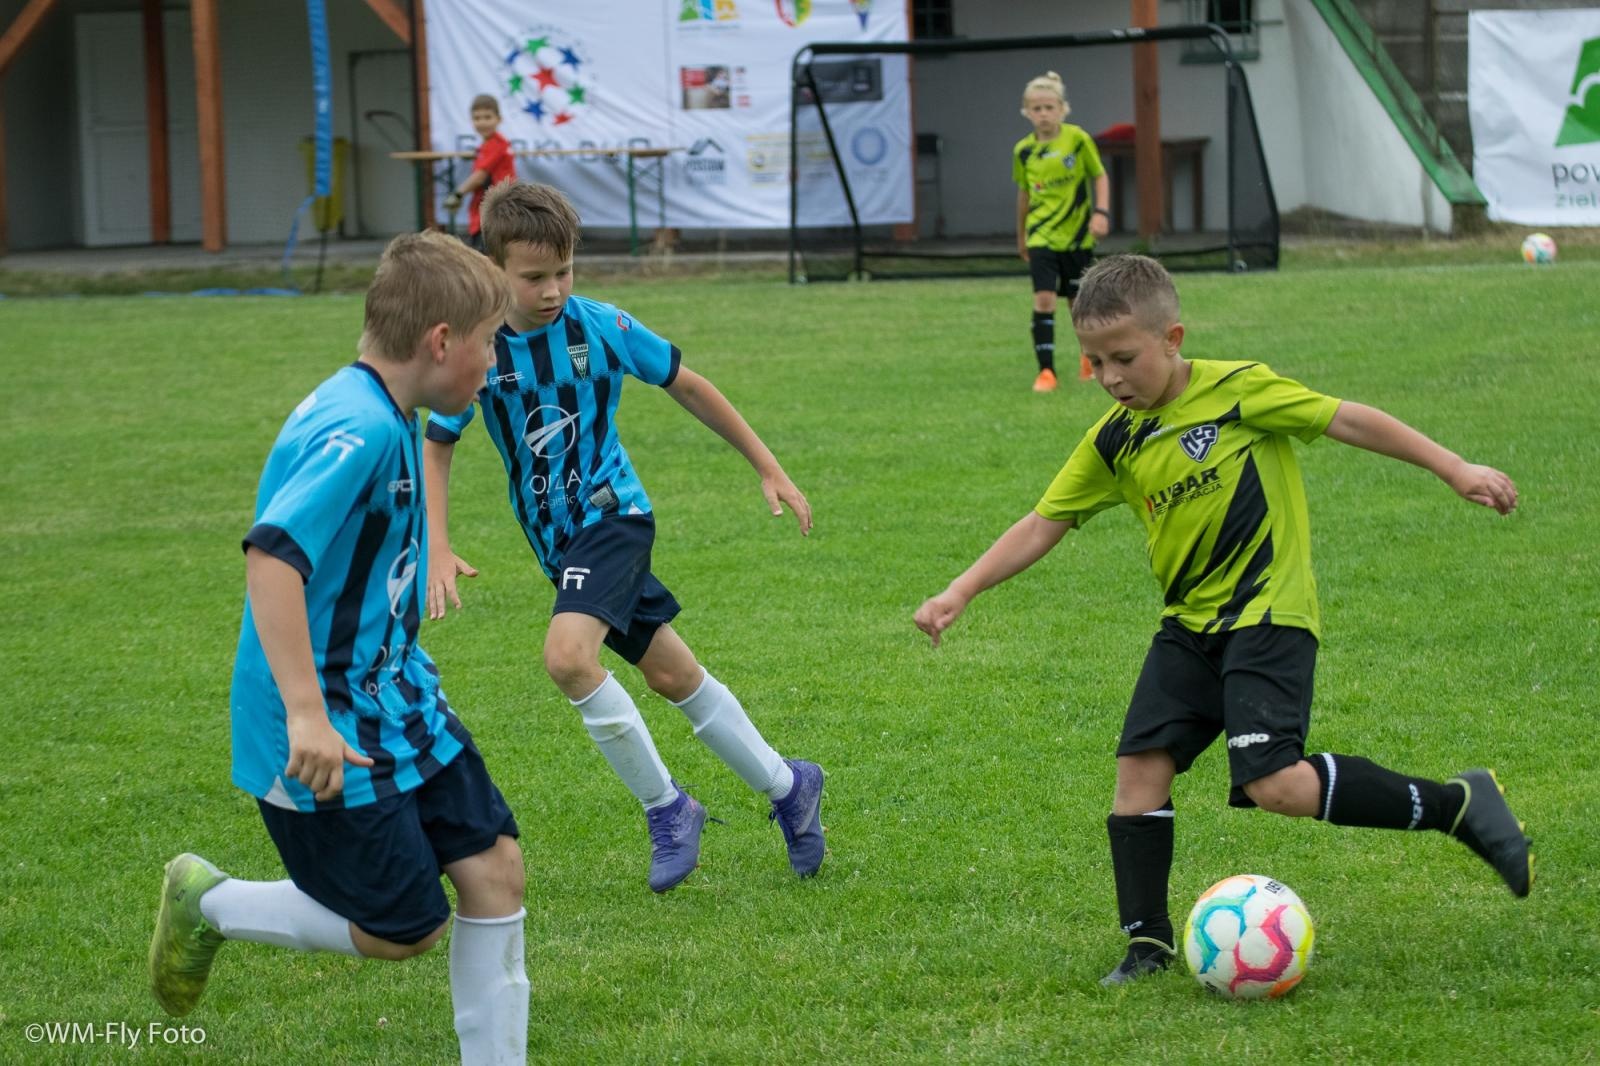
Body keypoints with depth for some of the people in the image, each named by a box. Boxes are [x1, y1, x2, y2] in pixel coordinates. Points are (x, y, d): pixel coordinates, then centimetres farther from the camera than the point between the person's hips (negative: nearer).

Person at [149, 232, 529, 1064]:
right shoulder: (358, 429, -24)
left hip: (397, 703, 9)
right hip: (333, 738, -9)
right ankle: (210, 904, 20)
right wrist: (305, 714, -37)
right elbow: (272, 555, -34)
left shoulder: (383, 416, 7)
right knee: (403, 928, 0)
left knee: (493, 865, 5)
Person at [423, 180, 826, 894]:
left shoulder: (602, 326, -12)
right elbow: (437, 445, 5)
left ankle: (665, 807, -9)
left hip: (611, 514, -4)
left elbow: (688, 387, 1)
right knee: (672, 675, 12)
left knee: (568, 654, -27)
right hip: (557, 538, 4)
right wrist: (438, 549, -7)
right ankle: (788, 787, 31)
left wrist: (768, 468, 6)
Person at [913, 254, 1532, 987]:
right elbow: (1043, 524, 10)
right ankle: (1147, 941, 5)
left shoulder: (1237, 391, -11)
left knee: (1276, 784, -20)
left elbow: (1347, 420, -8)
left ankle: (1457, 805, -7)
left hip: (1269, 612, -7)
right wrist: (960, 593, 3)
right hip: (1190, 624, 7)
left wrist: (1454, 469, -9)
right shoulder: (1113, 445, 5)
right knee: (1141, 765, -4)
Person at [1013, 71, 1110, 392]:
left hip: (1077, 234, -1)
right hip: (1042, 236, 1)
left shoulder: (1078, 140, -9)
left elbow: (1100, 176, 0)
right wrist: (1020, 236, 20)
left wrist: (1101, 212, -14)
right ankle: (1045, 371, -11)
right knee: (1043, 299, -13)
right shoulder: (1024, 150, -1)